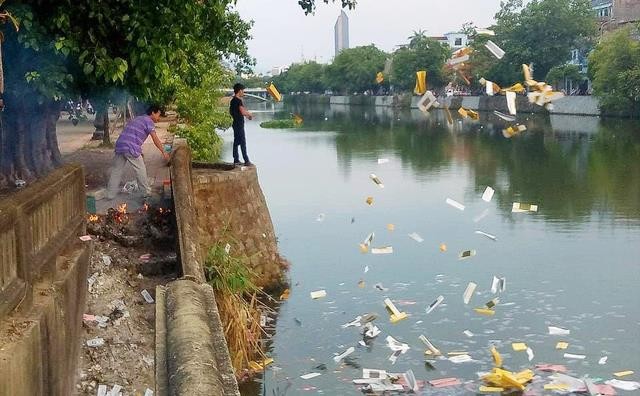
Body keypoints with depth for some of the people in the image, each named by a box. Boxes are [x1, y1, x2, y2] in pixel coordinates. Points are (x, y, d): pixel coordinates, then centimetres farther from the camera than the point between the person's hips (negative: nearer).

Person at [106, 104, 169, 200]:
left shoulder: (137, 119, 27)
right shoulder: (148, 121, 1)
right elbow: (155, 139, -6)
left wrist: (139, 152, 29)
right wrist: (164, 152, -3)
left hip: (119, 145, 8)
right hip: (131, 148, -8)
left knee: (116, 170, 12)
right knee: (141, 170, 5)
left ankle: (110, 194, 14)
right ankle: (146, 192, 14)